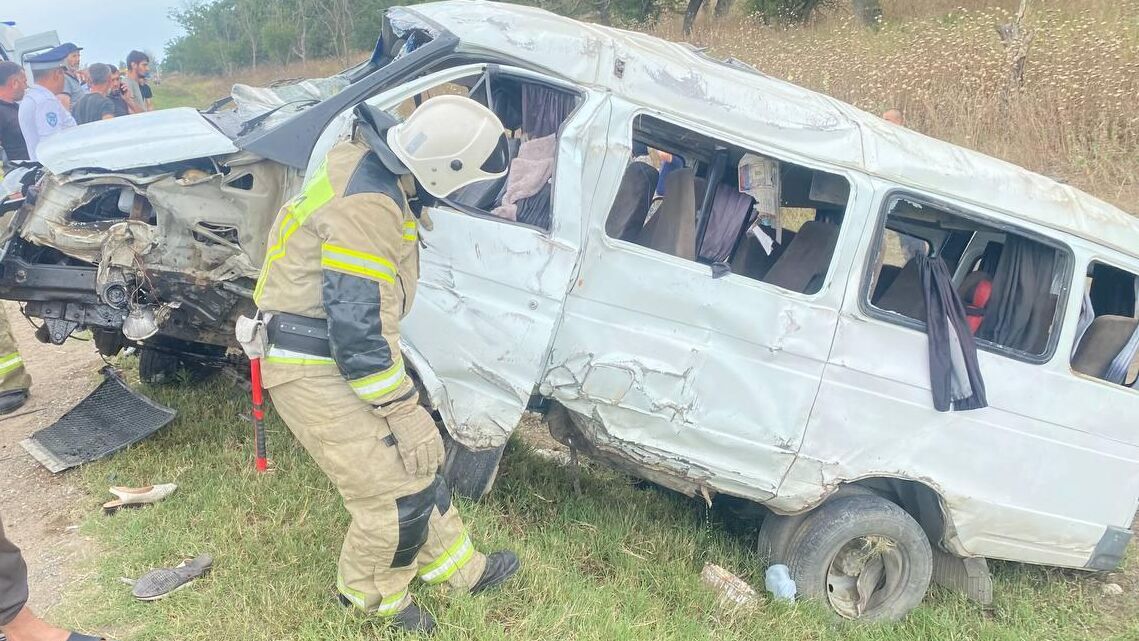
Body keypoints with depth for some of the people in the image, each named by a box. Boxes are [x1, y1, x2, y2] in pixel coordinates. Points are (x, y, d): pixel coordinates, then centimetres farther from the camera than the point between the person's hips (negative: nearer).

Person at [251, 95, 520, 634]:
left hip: (338, 351, 10)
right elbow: (357, 332, -28)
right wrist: (404, 412, -21)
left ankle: (458, 568, 36)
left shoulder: (370, 166, 3)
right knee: (395, 495, -4)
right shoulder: (368, 207, -28)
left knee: (416, 461, 19)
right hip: (316, 371, -10)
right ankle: (372, 596, 24)